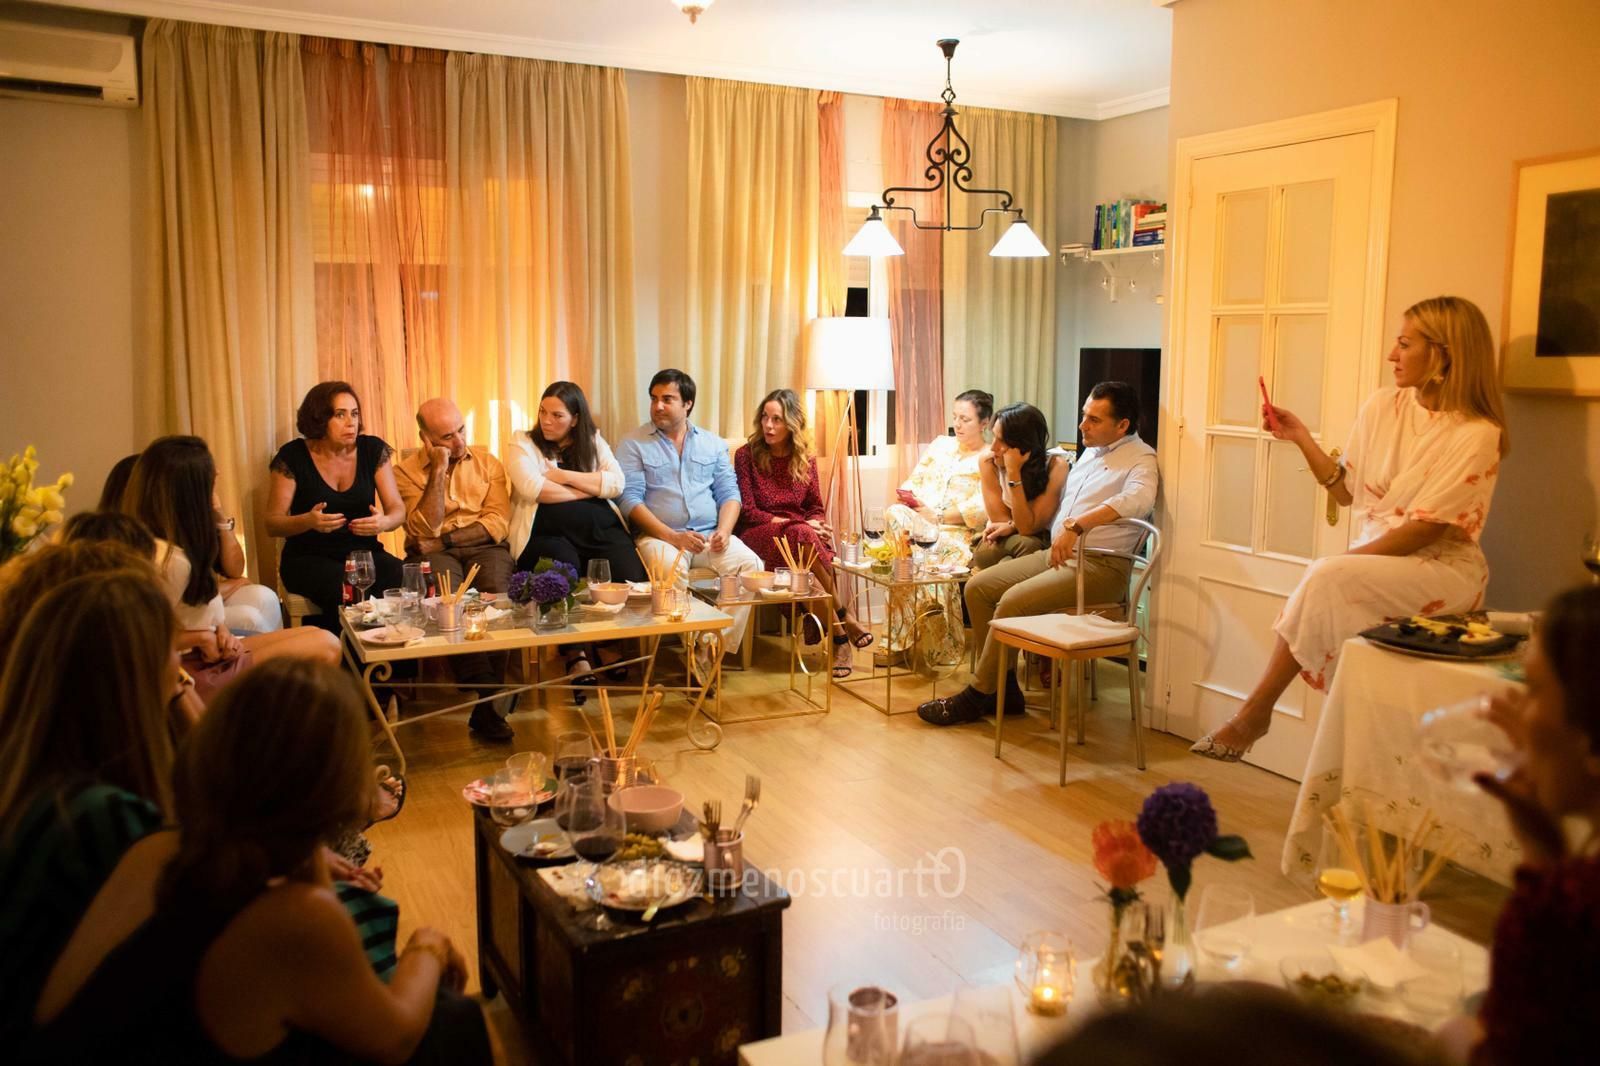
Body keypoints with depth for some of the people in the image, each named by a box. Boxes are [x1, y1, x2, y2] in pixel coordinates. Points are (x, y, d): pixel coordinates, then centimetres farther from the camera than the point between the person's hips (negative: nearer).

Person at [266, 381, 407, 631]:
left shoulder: (373, 450, 2)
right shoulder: (293, 457, -5)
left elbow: (398, 509, 0)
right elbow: (272, 523, -4)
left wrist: (384, 522, -25)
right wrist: (309, 521, -26)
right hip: (309, 558, -2)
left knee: (401, 579, -30)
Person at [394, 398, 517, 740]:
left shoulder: (487, 462, 13)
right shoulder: (405, 471, 7)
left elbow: (498, 523, 2)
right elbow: (425, 529, -7)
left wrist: (444, 540, -8)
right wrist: (438, 470, -9)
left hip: (484, 547, 1)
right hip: (433, 554, -1)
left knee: (495, 590, -33)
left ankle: (486, 706, -31)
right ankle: (492, 694, -37)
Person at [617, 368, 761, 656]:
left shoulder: (712, 444, 17)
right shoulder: (634, 444, 5)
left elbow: (729, 492, 12)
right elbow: (630, 499, -5)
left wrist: (724, 530, -10)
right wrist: (673, 537, -17)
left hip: (710, 535, 3)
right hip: (660, 535, -3)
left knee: (749, 563, -25)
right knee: (670, 569, -37)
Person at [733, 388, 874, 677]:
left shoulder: (805, 458, 10)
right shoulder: (747, 455, -1)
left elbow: (817, 509, 13)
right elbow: (747, 511, -6)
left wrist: (814, 524, -12)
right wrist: (791, 523, -16)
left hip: (799, 534, 3)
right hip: (759, 533, -3)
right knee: (802, 535, -36)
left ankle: (837, 634, -29)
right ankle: (843, 616, -28)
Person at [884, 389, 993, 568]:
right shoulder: (941, 444, 21)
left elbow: (981, 508, -10)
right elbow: (915, 480, 19)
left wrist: (937, 517, -16)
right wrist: (907, 496, -4)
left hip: (957, 532, -5)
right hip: (917, 517, 5)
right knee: (894, 513, -29)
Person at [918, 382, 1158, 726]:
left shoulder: (1140, 459, -8)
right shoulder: (1090, 453, 20)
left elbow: (1138, 499, -31)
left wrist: (1077, 525, -41)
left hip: (1098, 566, -9)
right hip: (1056, 553, 9)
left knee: (1014, 601, -26)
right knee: (978, 587, -5)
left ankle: (977, 696, -11)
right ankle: (1004, 688, 0)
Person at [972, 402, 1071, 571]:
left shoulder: (1056, 466, -19)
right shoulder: (988, 462, -12)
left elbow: (1028, 528, -22)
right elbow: (1000, 521, -10)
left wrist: (1014, 473, -28)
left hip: (1041, 543, -1)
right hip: (1003, 540, 1)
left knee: (1028, 545, -35)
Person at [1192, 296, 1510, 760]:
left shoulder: (1476, 434, -12)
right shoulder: (1382, 407, 6)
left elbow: (1427, 529, -16)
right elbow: (1347, 492, 12)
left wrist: (1347, 559, -19)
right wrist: (1301, 438, 3)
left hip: (1441, 567, -5)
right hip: (1373, 558, 5)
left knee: (1328, 579, -30)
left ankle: (1256, 709, -21)